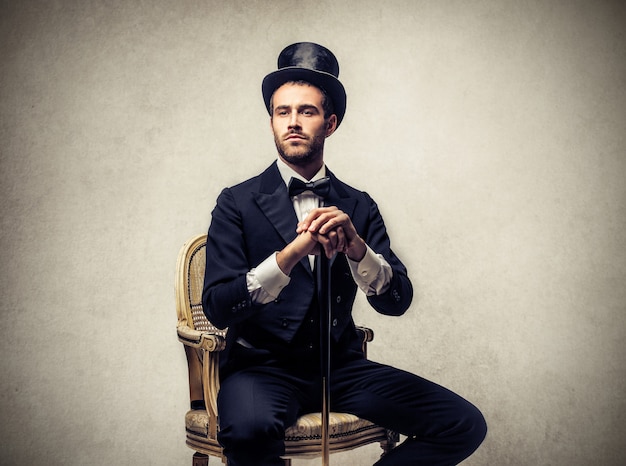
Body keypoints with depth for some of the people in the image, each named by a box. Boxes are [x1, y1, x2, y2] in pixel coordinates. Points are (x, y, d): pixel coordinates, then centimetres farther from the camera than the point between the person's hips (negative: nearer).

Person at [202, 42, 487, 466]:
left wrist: (355, 244, -21)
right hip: (263, 366, -3)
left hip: (342, 367, 4)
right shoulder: (237, 203, -1)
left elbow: (397, 301, -1)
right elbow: (217, 307, -12)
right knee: (249, 428, -38)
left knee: (465, 424, -12)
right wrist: (293, 251, -26)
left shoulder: (358, 207, 8)